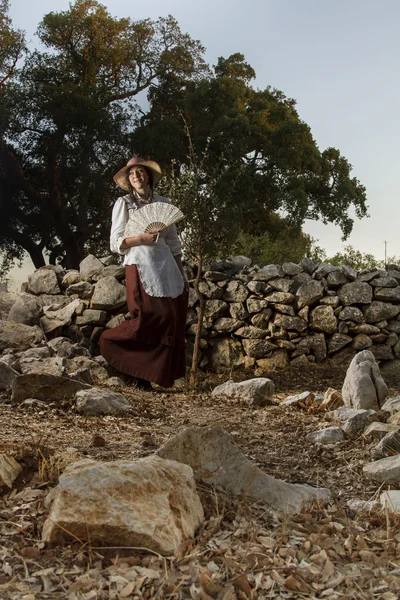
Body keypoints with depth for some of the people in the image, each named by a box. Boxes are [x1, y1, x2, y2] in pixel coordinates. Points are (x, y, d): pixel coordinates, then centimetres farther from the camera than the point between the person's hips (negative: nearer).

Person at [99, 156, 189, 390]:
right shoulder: (124, 203, 5)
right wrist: (141, 238, -16)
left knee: (173, 321, -2)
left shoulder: (163, 203, 17)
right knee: (152, 317, -17)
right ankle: (111, 341, 4)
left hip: (167, 266, 5)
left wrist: (182, 274, 14)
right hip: (140, 266, -5)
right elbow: (116, 243, 0)